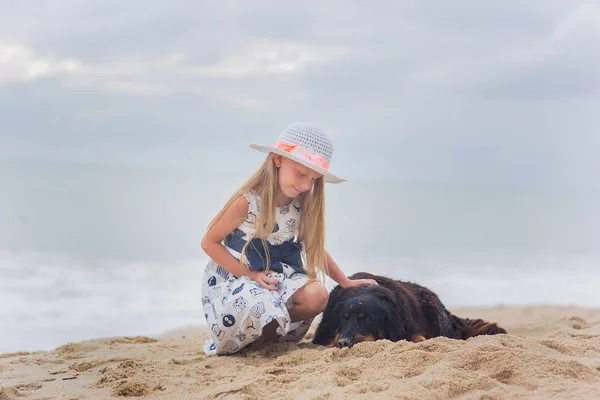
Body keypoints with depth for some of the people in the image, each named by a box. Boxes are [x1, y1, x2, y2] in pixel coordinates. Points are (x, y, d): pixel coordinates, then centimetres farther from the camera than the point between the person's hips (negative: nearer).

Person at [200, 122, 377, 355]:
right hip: (235, 276, -5)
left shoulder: (302, 206, -3)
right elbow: (209, 243, -13)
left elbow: (314, 248, 11)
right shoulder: (247, 202, -19)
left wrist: (346, 282, 8)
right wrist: (249, 274, -19)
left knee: (317, 295, -24)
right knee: (261, 311, -36)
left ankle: (271, 334, -3)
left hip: (278, 275, 5)